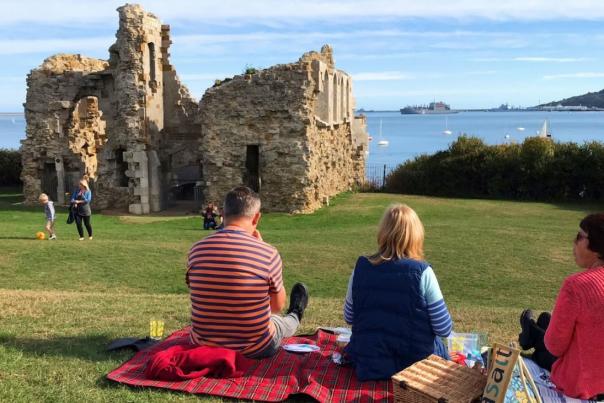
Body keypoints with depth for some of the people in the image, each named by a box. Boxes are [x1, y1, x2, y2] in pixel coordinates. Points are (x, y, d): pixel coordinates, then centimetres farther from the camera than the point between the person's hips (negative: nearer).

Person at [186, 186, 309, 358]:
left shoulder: (197, 250, -10)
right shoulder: (268, 253, -19)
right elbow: (278, 306, -2)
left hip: (203, 346, 4)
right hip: (254, 349, -3)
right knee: (279, 321, 32)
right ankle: (294, 317, 66)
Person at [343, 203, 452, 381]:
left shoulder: (361, 268, -9)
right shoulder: (422, 272, -18)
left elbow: (349, 318, 3)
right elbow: (444, 329, -11)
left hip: (369, 364, 3)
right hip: (416, 363, -3)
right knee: (439, 347, 29)